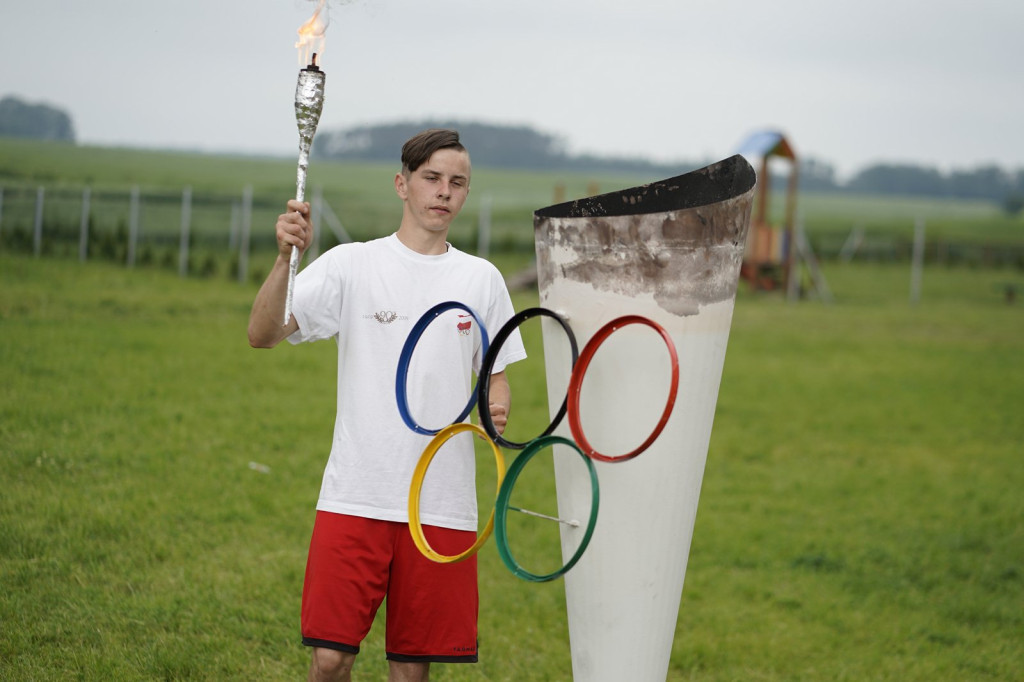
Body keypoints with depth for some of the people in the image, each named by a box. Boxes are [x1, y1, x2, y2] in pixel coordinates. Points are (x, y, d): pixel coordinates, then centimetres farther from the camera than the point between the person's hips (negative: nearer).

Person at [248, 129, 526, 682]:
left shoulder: (482, 279, 10)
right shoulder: (349, 266, 1)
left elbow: (496, 377, 18)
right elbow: (262, 335, -9)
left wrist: (496, 412, -5)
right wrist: (286, 256, -25)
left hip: (443, 506, 2)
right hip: (355, 497, -2)